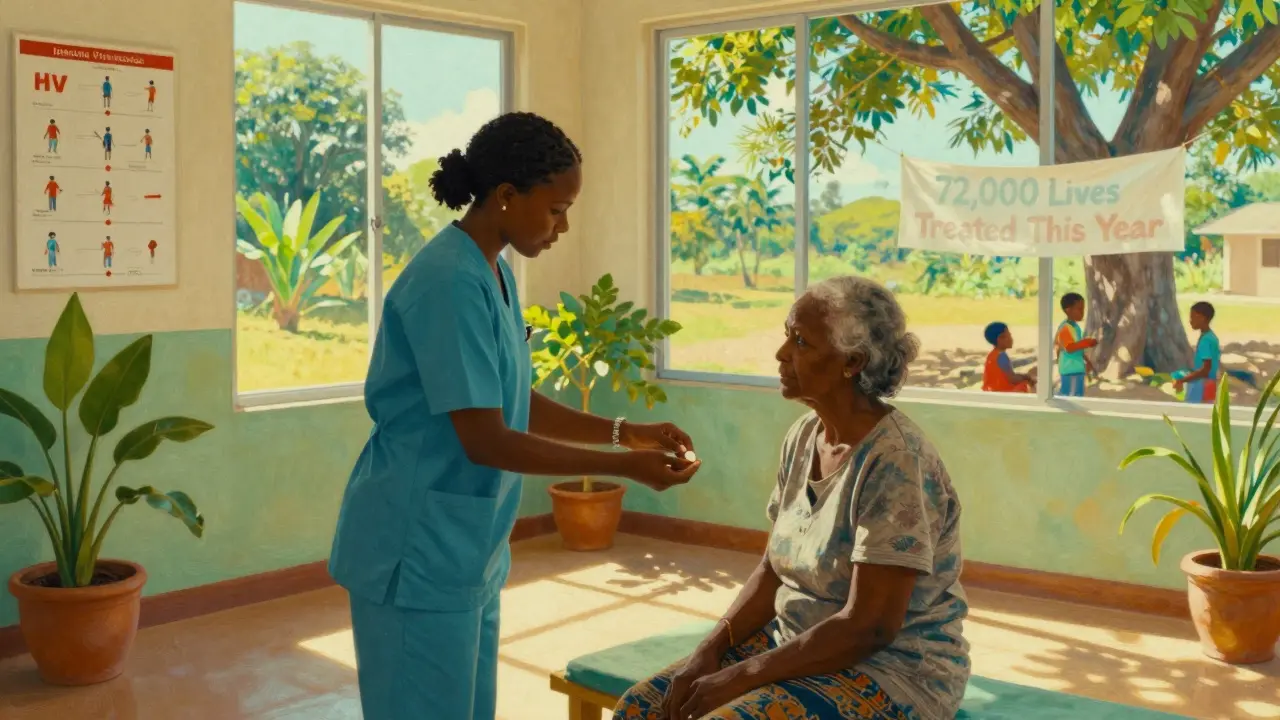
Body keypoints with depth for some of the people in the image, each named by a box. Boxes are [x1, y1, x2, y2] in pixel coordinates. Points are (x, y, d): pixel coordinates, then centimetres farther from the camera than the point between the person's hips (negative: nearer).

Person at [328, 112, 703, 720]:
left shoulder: (494, 274, 8)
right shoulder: (450, 282, -21)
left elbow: (516, 406, 14)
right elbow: (484, 440, -23)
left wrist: (623, 432, 4)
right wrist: (623, 466, -18)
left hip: (467, 550, 9)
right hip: (418, 553, -9)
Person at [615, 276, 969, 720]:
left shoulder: (895, 462, -22)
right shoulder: (803, 438, 3)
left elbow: (867, 629, -24)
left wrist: (739, 678, -21)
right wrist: (710, 651, -5)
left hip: (892, 670, -7)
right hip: (802, 647, 8)